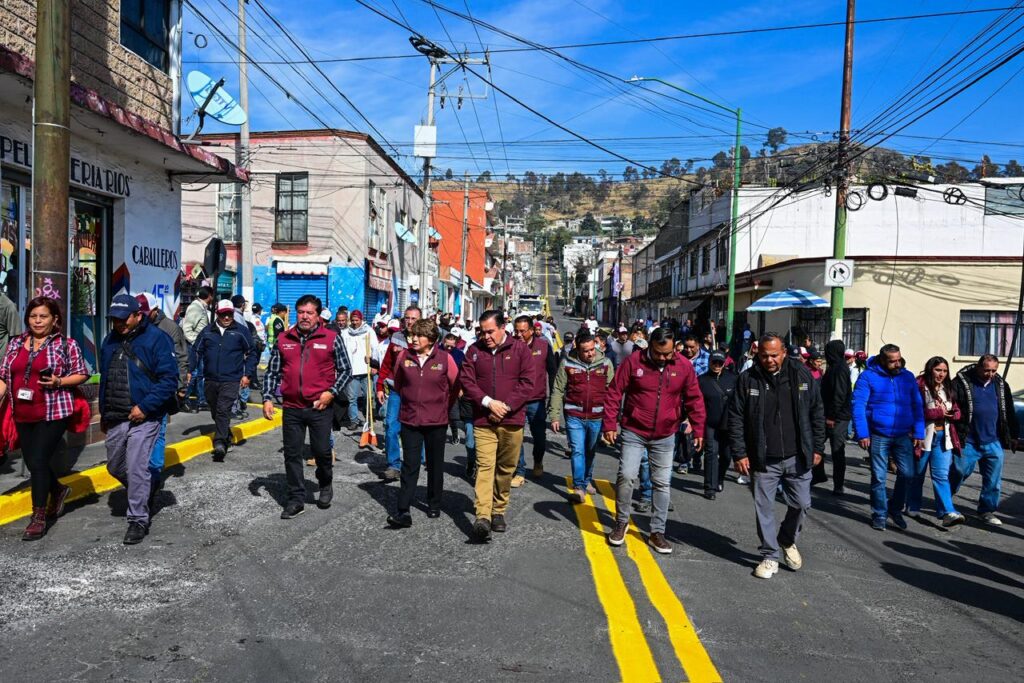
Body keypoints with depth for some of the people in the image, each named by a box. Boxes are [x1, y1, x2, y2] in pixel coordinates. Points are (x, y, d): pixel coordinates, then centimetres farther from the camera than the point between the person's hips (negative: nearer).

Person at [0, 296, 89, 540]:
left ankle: (39, 517, 7)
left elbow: (82, 374, 0)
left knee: (38, 461, -7)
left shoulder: (66, 344, -2)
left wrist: (58, 381, -15)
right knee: (31, 462, 12)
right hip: (22, 415, 5)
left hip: (53, 413, -5)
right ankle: (59, 490, 40)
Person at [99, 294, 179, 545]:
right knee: (115, 467, 17)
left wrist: (145, 406, -19)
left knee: (137, 469, -5)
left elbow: (169, 379, -14)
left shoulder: (156, 339, -10)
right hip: (115, 419, 7)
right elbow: (105, 379, 20)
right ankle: (141, 493, 42)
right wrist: (103, 413, 21)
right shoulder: (110, 340, 11)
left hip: (143, 418, -7)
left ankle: (138, 520, 7)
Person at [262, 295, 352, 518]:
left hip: (320, 407, -3)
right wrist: (267, 398, 1)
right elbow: (272, 372, 11)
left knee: (321, 450, 6)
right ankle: (296, 499, 19)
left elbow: (345, 370, 2)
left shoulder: (332, 338, -1)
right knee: (292, 454, 7)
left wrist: (332, 392, -10)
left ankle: (325, 486, 34)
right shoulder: (284, 340, 8)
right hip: (291, 408, 3)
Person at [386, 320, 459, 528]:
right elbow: (398, 383, 16)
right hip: (409, 419, 1)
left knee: (435, 464, 13)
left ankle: (434, 505, 29)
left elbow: (456, 386, 3)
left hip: (437, 421, -1)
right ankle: (403, 512, -4)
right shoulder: (404, 356, -2)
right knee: (410, 465, -3)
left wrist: (444, 407, 9)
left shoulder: (445, 358, -9)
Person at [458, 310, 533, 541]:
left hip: (512, 421, 1)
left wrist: (506, 405, -12)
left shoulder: (520, 349, 1)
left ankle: (498, 511, 26)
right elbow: (466, 381, 1)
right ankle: (483, 517, -16)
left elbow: (528, 383, -4)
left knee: (506, 469, 10)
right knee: (485, 466, -11)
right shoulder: (474, 350, 5)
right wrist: (488, 402, -12)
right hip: (483, 421, 0)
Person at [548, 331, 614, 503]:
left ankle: (587, 480, 36)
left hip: (596, 417, 2)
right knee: (577, 451, -6)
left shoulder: (606, 363, -2)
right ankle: (579, 487, 0)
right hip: (574, 416, -2)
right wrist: (554, 416, -5)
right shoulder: (567, 363, -5)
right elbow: (558, 391, -2)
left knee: (590, 451, 17)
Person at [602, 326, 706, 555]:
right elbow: (614, 393, -6)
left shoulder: (684, 366, -4)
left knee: (662, 483, 8)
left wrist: (698, 429, 4)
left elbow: (694, 400, 5)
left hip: (665, 437, 2)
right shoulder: (633, 362, -10)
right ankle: (621, 522, 13)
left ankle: (657, 532, 22)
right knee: (626, 475, -11)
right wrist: (610, 424, -10)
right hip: (634, 433, -2)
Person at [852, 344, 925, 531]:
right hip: (878, 436, -3)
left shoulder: (908, 377, 6)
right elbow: (858, 406, -9)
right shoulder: (868, 376, -6)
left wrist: (918, 433, 3)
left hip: (903, 436, 3)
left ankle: (895, 508, 23)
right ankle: (879, 514, 21)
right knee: (879, 478, 5)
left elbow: (917, 406, 10)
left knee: (907, 474, -1)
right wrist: (862, 434, -15)